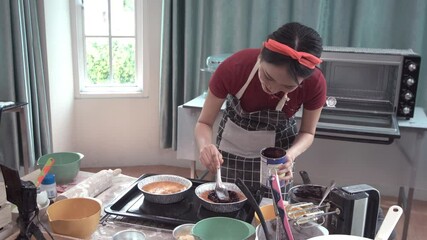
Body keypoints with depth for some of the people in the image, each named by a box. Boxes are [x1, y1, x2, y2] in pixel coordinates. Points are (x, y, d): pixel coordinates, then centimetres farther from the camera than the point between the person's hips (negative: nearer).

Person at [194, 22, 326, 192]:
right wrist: (205, 146, -40)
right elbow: (204, 122, -18)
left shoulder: (314, 83, -27)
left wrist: (291, 155, -30)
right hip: (232, 147, 0)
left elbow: (307, 132, -9)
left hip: (278, 147, 0)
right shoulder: (233, 68, -30)